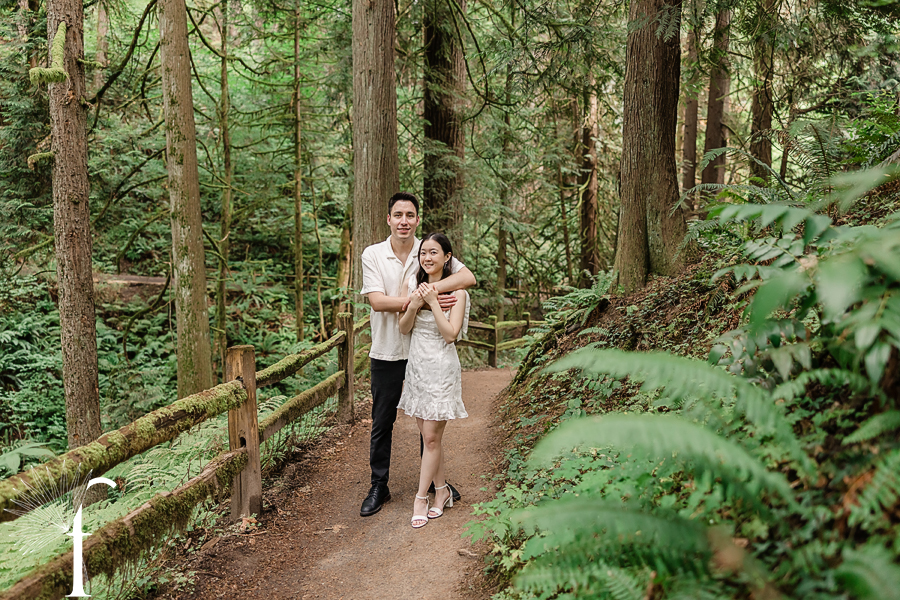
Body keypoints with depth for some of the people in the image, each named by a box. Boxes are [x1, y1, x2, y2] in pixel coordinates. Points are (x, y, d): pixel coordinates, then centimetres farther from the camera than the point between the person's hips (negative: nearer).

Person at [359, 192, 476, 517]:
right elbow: (377, 301, -17)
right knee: (382, 423, 9)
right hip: (386, 353, -1)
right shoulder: (373, 254, -6)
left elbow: (468, 277, -15)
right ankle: (379, 487, 25)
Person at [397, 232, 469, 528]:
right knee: (428, 434, 12)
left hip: (441, 368, -5)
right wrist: (413, 307, -14)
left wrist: (433, 302, -19)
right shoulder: (414, 282, 6)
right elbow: (403, 328, 4)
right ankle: (441, 490, 27)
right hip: (417, 364, 5)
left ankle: (421, 498, 11)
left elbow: (450, 333, -15)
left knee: (431, 436, -1)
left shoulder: (456, 290, -8)